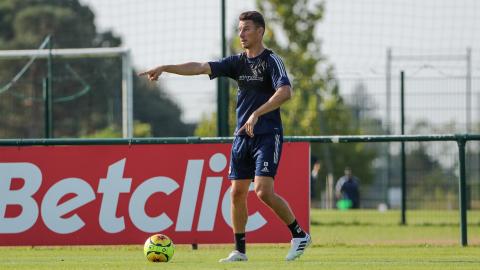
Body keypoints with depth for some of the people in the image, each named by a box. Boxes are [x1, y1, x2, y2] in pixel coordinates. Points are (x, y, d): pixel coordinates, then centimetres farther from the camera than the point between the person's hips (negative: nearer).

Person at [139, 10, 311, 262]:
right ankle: (239, 250, 13)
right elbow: (201, 67, 3)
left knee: (263, 191, -17)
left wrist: (257, 114, -30)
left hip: (268, 135, -7)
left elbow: (285, 91, -24)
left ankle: (299, 235, -1)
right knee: (237, 192, 4)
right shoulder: (237, 62, 10)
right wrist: (165, 68, -7)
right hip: (242, 135, 7)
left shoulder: (271, 60, -9)